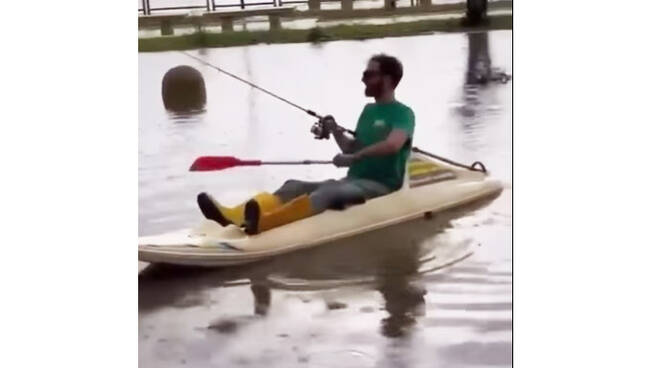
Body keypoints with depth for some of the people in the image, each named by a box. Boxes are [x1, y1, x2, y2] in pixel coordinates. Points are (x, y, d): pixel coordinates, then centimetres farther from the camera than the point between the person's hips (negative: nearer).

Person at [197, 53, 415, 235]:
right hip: (354, 181, 8)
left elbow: (392, 145, -27)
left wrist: (354, 158, -29)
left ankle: (262, 221, -60)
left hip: (381, 186, -8)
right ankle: (236, 215, -40)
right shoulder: (369, 110, 19)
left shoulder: (402, 113, -7)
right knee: (295, 186, -15)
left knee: (327, 192, -35)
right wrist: (336, 132, 4)